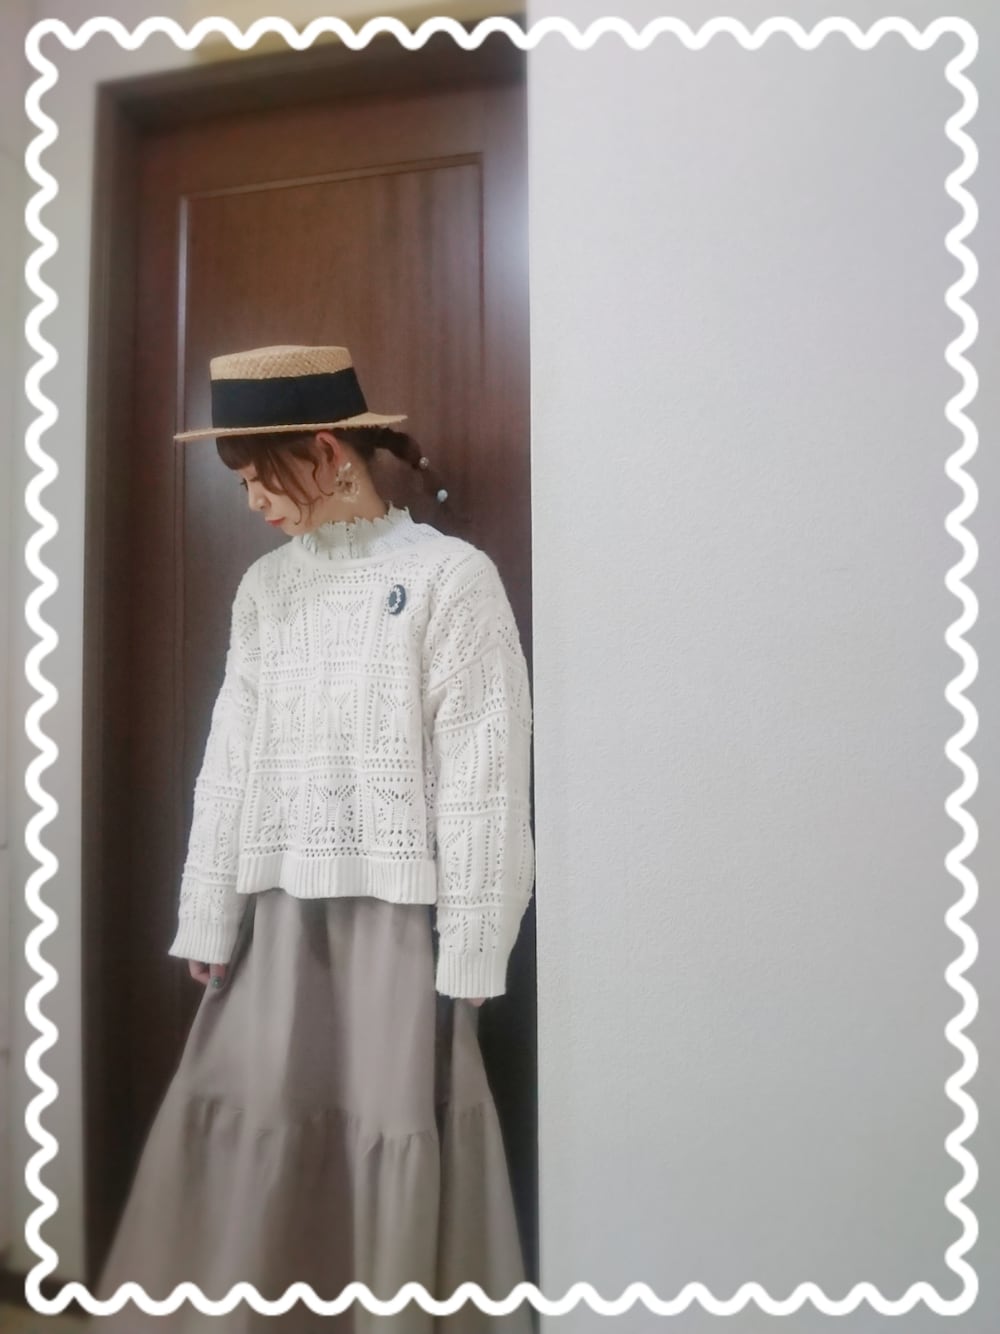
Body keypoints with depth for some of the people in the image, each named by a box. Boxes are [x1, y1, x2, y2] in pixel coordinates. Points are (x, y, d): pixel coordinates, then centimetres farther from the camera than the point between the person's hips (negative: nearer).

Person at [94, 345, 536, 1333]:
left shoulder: (451, 575, -8)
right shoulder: (264, 587, 9)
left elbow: (482, 772, -10)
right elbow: (231, 759, 8)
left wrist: (472, 945, -11)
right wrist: (208, 917, 6)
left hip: (398, 905, -5)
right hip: (280, 905, 5)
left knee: (396, 1140, 7)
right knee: (244, 1130, 11)